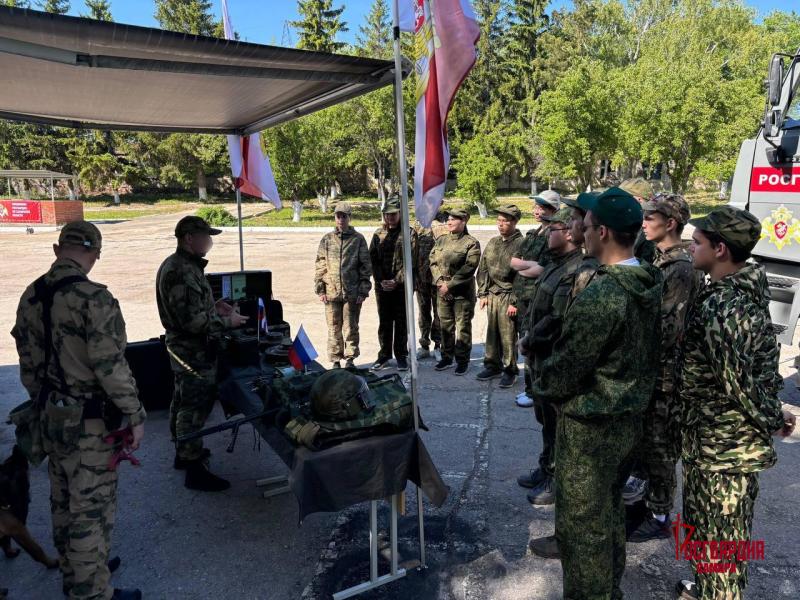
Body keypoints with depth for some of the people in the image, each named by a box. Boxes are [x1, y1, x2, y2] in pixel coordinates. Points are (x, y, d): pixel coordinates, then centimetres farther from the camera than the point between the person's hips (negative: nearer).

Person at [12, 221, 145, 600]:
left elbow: (28, 364, 10)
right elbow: (111, 367, -24)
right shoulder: (94, 299, -23)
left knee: (64, 500, 22)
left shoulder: (31, 296, 3)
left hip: (52, 416, 8)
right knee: (92, 507, 5)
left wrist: (44, 403, 22)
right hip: (89, 422, -8)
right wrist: (135, 416, -14)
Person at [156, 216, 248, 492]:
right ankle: (194, 469, 9)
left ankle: (183, 452, 37)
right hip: (194, 352, -11)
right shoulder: (183, 272, -25)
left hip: (183, 347, 11)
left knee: (182, 402, 21)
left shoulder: (177, 264, 9)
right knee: (195, 408, -1)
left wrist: (213, 306, 10)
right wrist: (227, 321, -16)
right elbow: (193, 320, -28)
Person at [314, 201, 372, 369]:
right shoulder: (327, 239, 8)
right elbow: (320, 265, 9)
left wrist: (363, 291, -4)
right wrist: (320, 289, 2)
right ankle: (335, 361, 18)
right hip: (331, 291, 2)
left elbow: (365, 266, 2)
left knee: (351, 327, 4)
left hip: (352, 292, -2)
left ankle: (350, 359, 16)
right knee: (334, 328, 8)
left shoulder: (358, 239, 3)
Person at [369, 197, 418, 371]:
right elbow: (373, 259, 5)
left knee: (401, 322, 4)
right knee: (384, 322, 10)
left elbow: (410, 260, -7)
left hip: (402, 285, -3)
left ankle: (401, 356, 15)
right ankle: (384, 355, 21)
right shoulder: (378, 234, 9)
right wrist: (381, 280, -8)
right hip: (382, 285, 3)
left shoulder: (409, 233, -1)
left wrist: (396, 281, -14)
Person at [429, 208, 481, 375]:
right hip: (442, 291, 5)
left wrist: (450, 285, -17)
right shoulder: (441, 240, 11)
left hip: (462, 292, -5)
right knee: (445, 326, 13)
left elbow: (469, 268, -15)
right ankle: (447, 357, 25)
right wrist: (440, 282, -9)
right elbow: (433, 262, 7)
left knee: (463, 327, 2)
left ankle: (462, 360, 13)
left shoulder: (471, 243, -6)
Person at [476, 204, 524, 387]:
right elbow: (483, 269, 15)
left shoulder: (520, 244, -10)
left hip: (508, 296, -6)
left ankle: (510, 371, 12)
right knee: (491, 333, 13)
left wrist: (515, 302, -15)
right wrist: (482, 294, 9)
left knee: (508, 336, -1)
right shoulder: (493, 242, 12)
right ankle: (492, 366, 27)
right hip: (492, 295, 6)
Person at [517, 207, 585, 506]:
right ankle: (547, 468, 39)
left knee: (555, 421, 5)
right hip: (541, 355, 10)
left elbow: (558, 319, -28)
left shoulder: (576, 271, -23)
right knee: (544, 414, 22)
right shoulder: (557, 264, 10)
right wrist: (527, 336, 5)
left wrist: (528, 341, -15)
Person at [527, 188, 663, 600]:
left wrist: (543, 389, -2)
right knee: (608, 503, 28)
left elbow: (567, 365, -22)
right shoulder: (651, 283, -2)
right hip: (629, 416, 9)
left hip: (591, 424, -9)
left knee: (586, 516, 10)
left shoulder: (600, 296, -29)